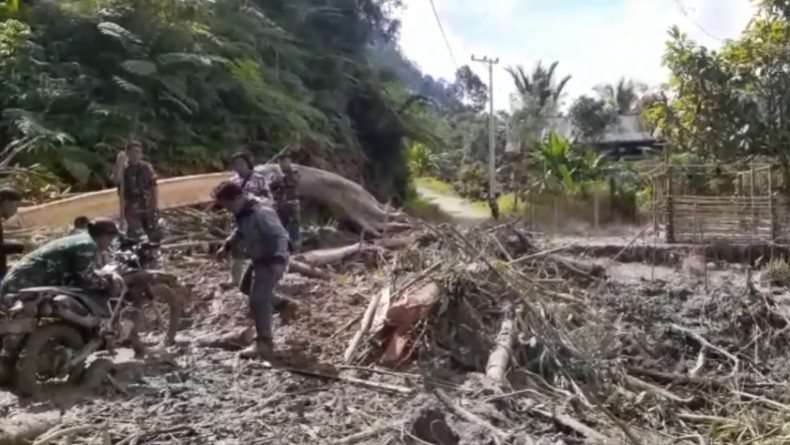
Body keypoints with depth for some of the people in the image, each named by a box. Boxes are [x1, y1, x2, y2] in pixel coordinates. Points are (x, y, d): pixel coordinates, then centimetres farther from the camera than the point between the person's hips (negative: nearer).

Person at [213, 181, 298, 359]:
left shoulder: (260, 212, -29)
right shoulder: (243, 211, 1)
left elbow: (281, 235, -32)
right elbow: (241, 230, 22)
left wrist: (279, 260, -41)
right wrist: (227, 246, 21)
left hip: (271, 261, -10)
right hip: (259, 259, 10)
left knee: (258, 299, -11)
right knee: (247, 288, 25)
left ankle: (264, 343, -5)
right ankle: (284, 306, 32)